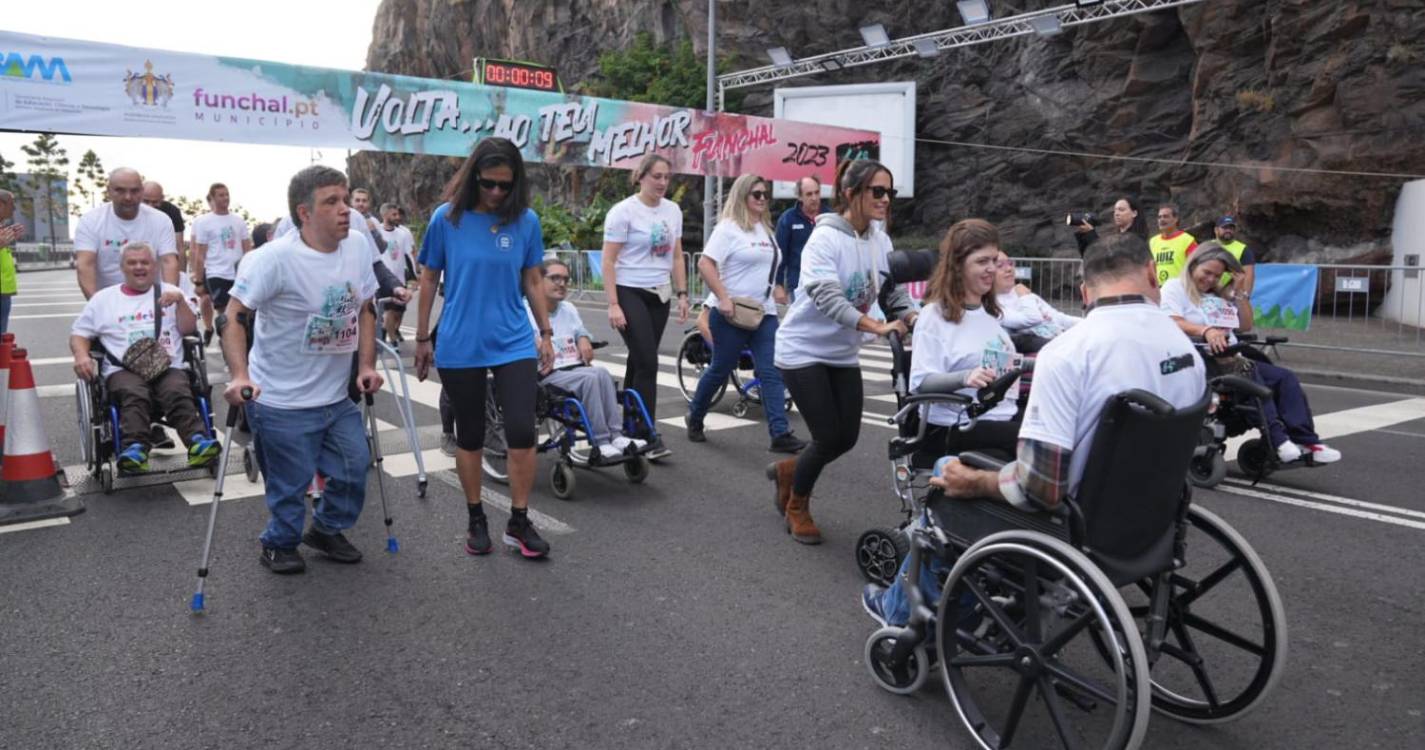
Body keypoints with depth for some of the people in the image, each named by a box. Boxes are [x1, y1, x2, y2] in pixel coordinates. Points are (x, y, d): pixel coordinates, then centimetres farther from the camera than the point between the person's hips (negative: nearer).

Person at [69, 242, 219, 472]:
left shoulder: (169, 292, 22)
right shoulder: (103, 298, 22)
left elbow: (188, 330, 12)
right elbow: (78, 333, 20)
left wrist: (180, 301, -3)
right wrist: (81, 355, -2)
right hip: (124, 369, 0)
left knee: (177, 393, -34)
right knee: (134, 395, -35)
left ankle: (197, 442, -53)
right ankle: (135, 448, -53)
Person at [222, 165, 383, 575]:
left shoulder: (358, 246, -1)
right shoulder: (274, 258, -20)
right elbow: (234, 316, -21)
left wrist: (366, 366, 3)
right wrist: (239, 376, -33)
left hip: (338, 396, 6)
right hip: (282, 401, -6)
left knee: (354, 468, 14)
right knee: (290, 484, 5)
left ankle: (327, 530, 39)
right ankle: (278, 544, 32)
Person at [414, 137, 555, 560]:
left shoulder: (526, 221, -2)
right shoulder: (447, 218, -5)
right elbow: (429, 280, 3)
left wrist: (546, 333, 10)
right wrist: (422, 339, 6)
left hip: (515, 343, 1)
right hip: (459, 347, 0)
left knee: (522, 431, -7)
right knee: (470, 435, 10)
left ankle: (519, 522, 10)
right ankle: (476, 520, 27)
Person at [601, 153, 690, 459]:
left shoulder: (673, 211, 8)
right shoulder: (623, 211, -9)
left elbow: (676, 257, 15)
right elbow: (608, 261, -11)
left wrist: (682, 294, 7)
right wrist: (613, 305, -17)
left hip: (659, 296, 6)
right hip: (630, 294, -6)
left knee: (639, 362, 11)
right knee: (647, 364, -12)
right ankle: (648, 437, -7)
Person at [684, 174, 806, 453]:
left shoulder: (766, 230, 15)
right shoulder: (729, 228, -8)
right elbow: (705, 264, -16)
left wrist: (774, 292, 16)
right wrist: (723, 298, -22)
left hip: (764, 312, 6)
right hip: (731, 313, -6)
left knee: (771, 373, -4)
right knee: (721, 370, 6)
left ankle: (780, 433, -8)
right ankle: (694, 417, 29)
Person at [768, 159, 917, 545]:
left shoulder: (881, 241, 1)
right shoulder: (825, 238, -21)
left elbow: (895, 293, -1)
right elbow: (827, 297, -33)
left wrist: (915, 319, -22)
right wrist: (877, 326, -42)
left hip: (843, 353, 7)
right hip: (804, 350, -7)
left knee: (847, 438, 7)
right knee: (829, 437, -6)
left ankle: (787, 471, 35)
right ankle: (797, 508, 22)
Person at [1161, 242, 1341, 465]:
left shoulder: (1220, 294, 26)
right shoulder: (1175, 288, 4)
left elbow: (1246, 325, 24)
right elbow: (1173, 323, -13)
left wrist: (1239, 292, 15)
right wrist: (1205, 331, -29)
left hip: (1231, 358, 8)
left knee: (1285, 377, -10)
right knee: (1252, 378, -32)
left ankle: (1304, 440, -17)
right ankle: (1277, 439, -35)